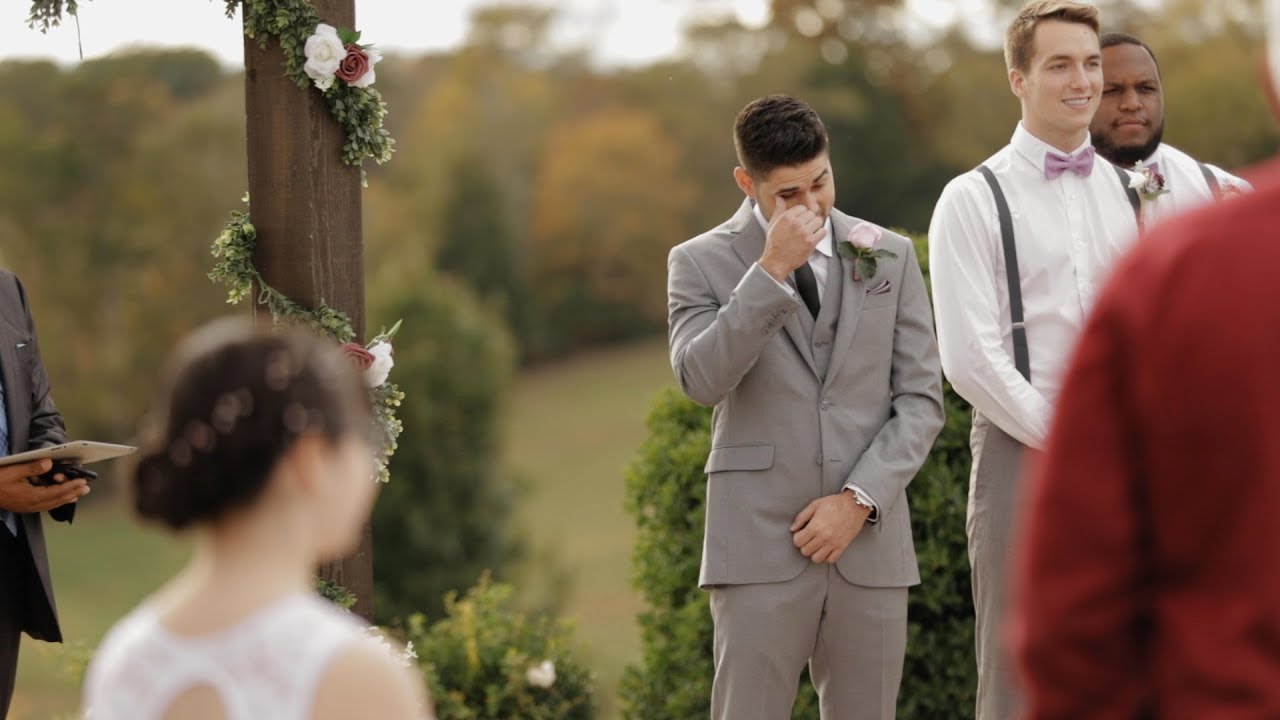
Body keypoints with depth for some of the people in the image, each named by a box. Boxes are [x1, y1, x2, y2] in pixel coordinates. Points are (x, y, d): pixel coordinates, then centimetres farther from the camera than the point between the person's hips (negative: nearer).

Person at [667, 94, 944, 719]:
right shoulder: (701, 263, 3)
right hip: (760, 548, -3)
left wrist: (859, 500, -5)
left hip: (870, 544, 3)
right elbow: (702, 381, -13)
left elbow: (921, 400, 7)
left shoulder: (890, 255, 11)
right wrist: (771, 271, -18)